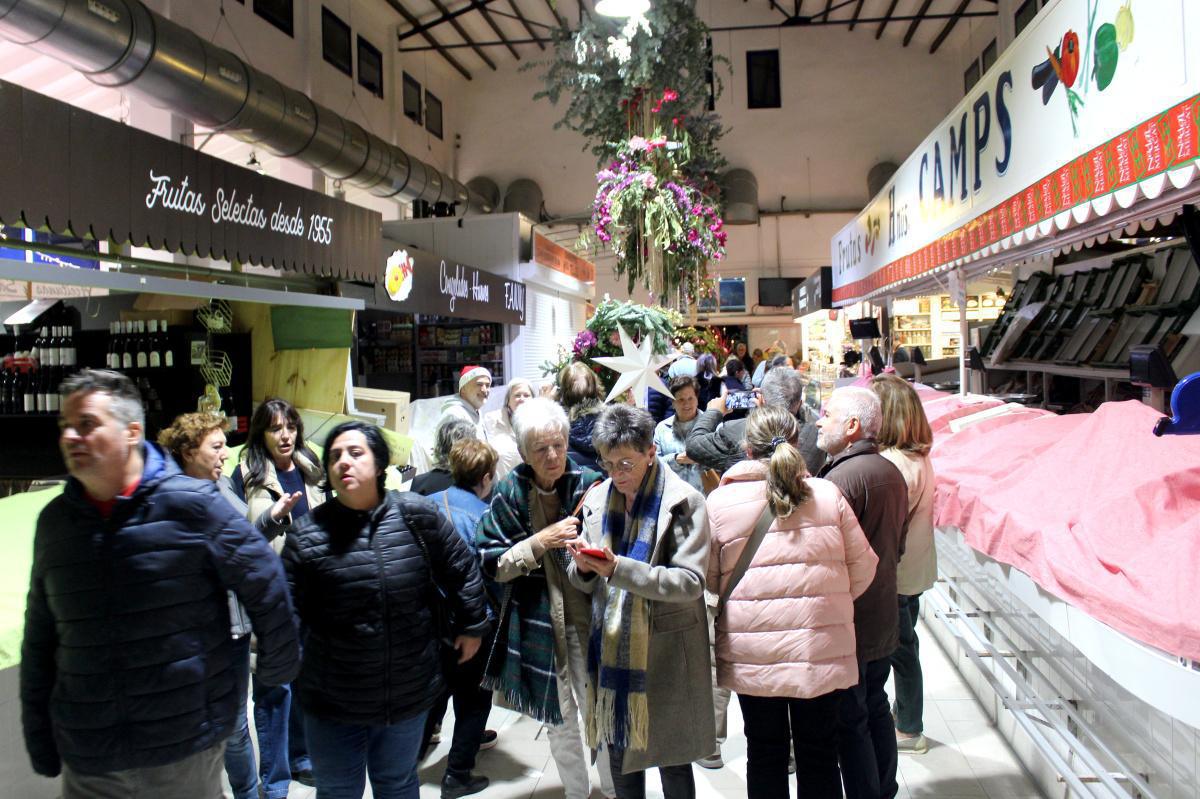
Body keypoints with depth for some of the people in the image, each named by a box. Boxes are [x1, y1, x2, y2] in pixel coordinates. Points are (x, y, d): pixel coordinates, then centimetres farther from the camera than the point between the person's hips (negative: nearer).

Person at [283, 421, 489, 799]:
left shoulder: (417, 515, -10)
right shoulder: (309, 535, -12)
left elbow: (462, 569, 1)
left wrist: (470, 626, 8)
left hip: (410, 695, 1)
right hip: (332, 702, -1)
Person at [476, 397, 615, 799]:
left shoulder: (589, 484, -9)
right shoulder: (510, 493, -7)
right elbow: (490, 563, -7)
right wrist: (540, 542, -19)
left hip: (590, 615, -1)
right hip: (539, 623, 1)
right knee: (558, 716, 17)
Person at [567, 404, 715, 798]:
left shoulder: (683, 501, -12)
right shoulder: (597, 498, 5)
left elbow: (690, 582, -18)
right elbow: (585, 582, 9)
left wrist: (619, 568, -27)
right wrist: (583, 566, -15)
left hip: (664, 651, -4)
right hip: (611, 646, 5)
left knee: (671, 759, 10)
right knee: (619, 755, 17)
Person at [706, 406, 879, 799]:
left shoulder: (719, 501, -8)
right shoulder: (828, 494, -5)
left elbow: (709, 580, -2)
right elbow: (862, 567, 2)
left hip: (753, 658, 0)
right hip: (822, 651, 1)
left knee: (765, 752, 17)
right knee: (819, 751, 18)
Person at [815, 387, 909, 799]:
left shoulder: (843, 477, -22)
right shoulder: (891, 472, 7)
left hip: (848, 626, -9)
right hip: (884, 620, 9)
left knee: (849, 722, 3)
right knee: (876, 710, 21)